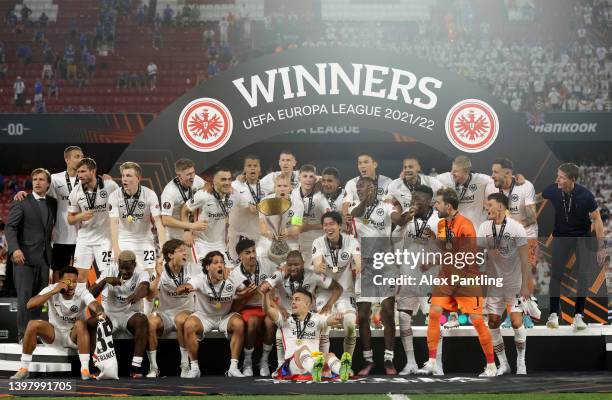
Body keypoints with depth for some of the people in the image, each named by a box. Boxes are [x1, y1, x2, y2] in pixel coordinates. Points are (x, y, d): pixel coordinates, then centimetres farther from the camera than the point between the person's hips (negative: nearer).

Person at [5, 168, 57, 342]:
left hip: (44, 258, 5)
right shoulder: (22, 202, -3)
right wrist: (14, 249, -23)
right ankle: (23, 335, 1)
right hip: (24, 256, -5)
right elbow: (10, 227, -9)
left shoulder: (53, 203, 12)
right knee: (25, 297, -4)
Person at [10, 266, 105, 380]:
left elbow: (94, 305, -35)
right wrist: (53, 292, -34)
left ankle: (85, 370, -34)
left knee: (81, 323, -33)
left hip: (75, 336, -1)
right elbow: (30, 305, -27)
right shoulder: (51, 289, -13)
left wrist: (100, 312, -60)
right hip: (54, 334, 1)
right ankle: (24, 369, -15)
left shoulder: (82, 292, -15)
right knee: (33, 324, -25)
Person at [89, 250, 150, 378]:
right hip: (108, 313, 0)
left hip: (129, 313, 0)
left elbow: (144, 288, -33)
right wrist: (105, 281, -27)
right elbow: (91, 294, -8)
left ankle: (136, 367, -32)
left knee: (142, 320, -34)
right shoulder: (110, 271, -3)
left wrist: (137, 295, -58)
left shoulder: (141, 274, -7)